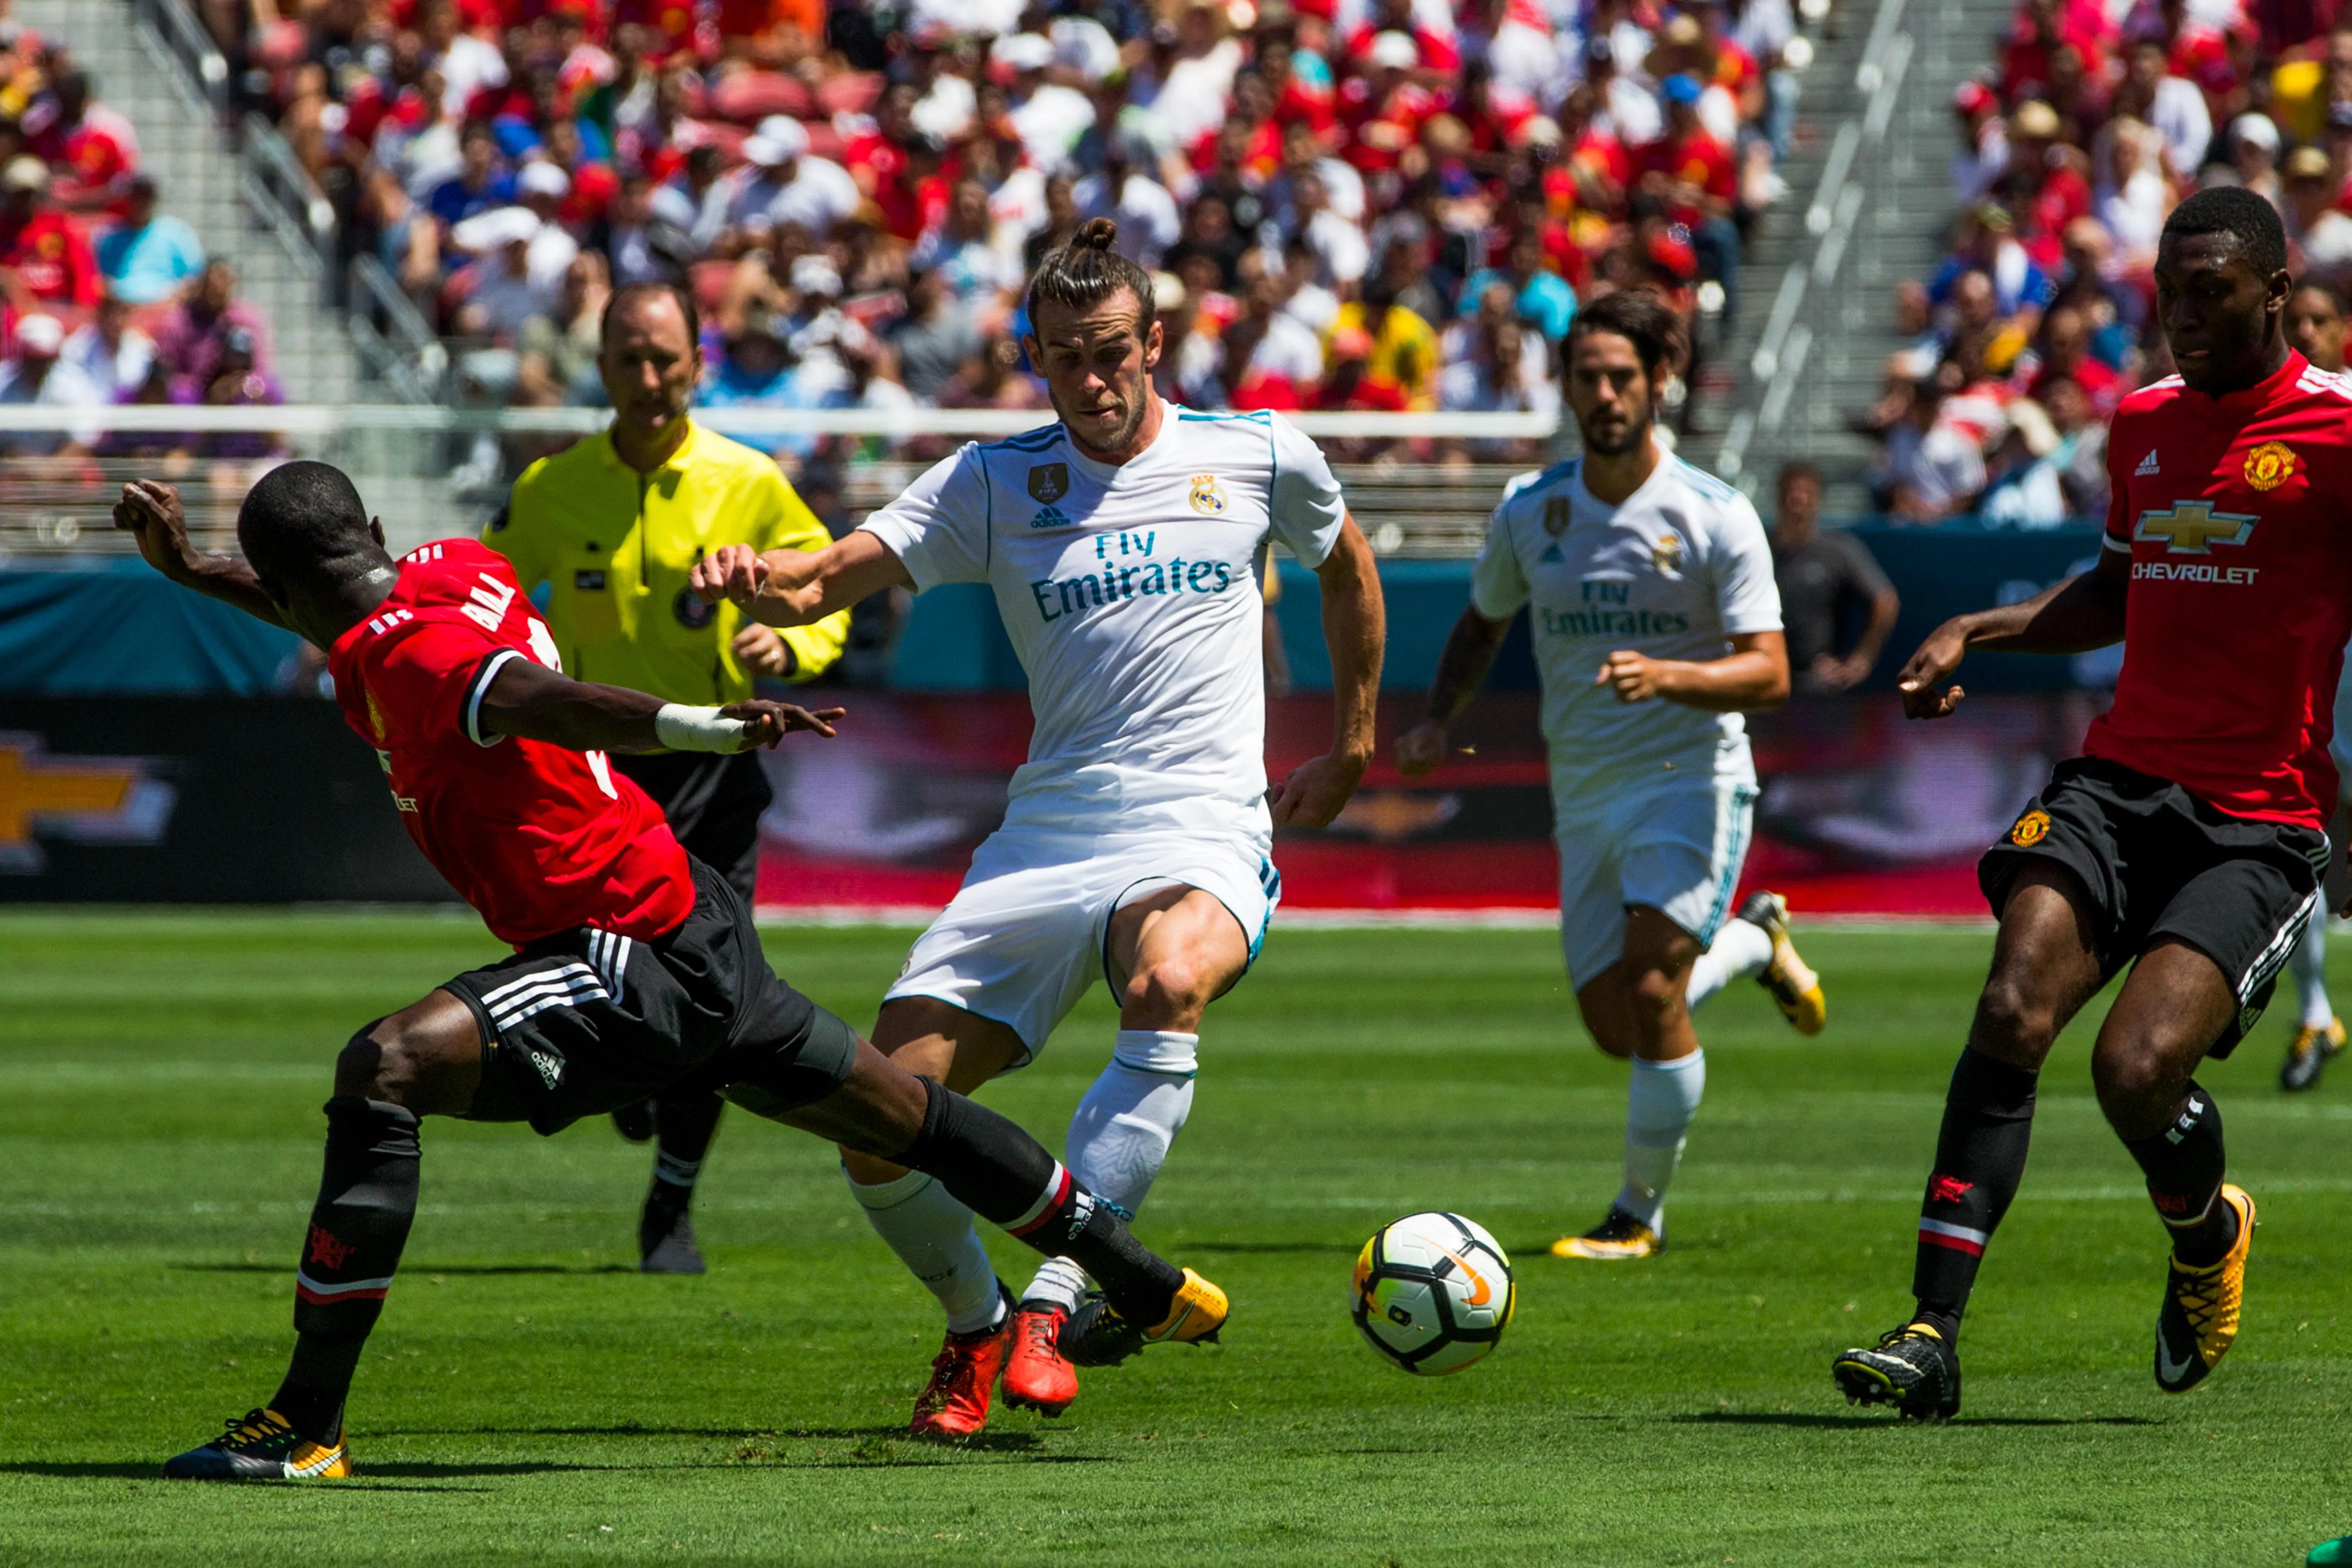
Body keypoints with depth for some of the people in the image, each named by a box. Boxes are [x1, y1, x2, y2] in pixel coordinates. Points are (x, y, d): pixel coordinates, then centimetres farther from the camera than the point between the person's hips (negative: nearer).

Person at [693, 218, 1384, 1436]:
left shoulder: (1256, 456, 7)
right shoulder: (996, 484, 7)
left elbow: (1346, 566, 26)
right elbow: (828, 579, -3)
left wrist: (1348, 750, 27)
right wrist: (756, 578, -26)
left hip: (1202, 836, -3)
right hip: (1045, 834, 3)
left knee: (1169, 982, -40)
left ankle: (1059, 1301, -36)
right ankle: (977, 1327, 22)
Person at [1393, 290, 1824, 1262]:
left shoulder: (1715, 517, -10)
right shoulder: (1530, 512, 2)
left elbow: (1769, 674, -15)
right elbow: (1483, 623, 20)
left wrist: (1668, 676, -32)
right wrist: (1439, 721, 3)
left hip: (1691, 779, -5)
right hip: (1585, 797, 5)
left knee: (1651, 990, -20)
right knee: (1615, 1029, 5)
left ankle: (1640, 1214, -4)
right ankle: (1755, 943, 36)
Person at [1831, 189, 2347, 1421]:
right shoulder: (2143, 422, 15)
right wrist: (1979, 631, 19)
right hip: (2120, 778, 5)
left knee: (2136, 1069, -19)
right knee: (2012, 1012, -18)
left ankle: (2208, 1235, 17)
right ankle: (1932, 1333, -18)